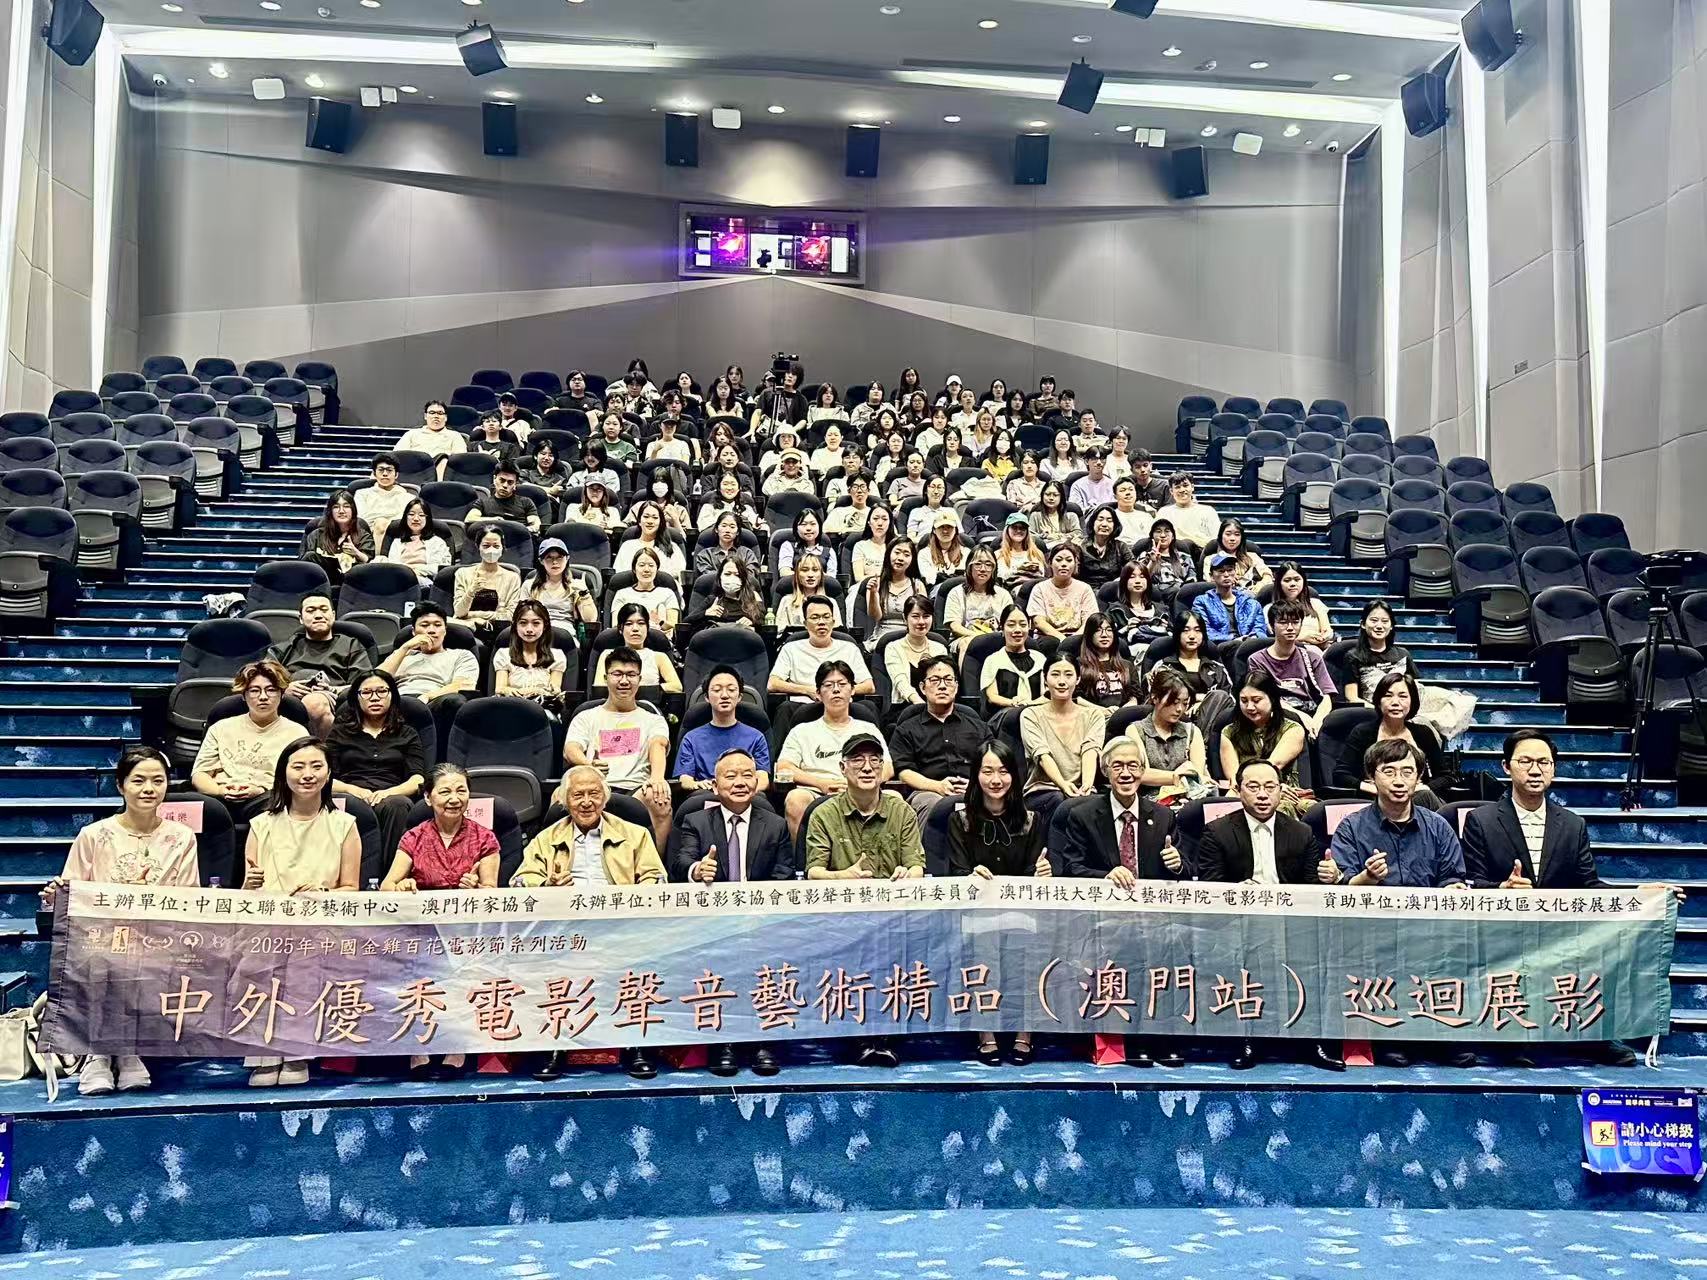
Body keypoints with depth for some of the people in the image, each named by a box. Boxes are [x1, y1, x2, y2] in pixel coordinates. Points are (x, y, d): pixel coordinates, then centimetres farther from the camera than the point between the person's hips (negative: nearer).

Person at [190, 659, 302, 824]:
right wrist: (221, 791, -5)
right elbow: (199, 774, 18)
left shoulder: (296, 732, 17)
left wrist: (261, 791, -11)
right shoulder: (221, 728, 25)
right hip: (221, 799, 2)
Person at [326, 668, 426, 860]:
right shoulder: (340, 732, 27)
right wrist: (352, 789, -9)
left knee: (396, 805, -39)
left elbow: (418, 780, 10)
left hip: (392, 797, 0)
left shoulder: (407, 734, 26)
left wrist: (389, 792, -11)